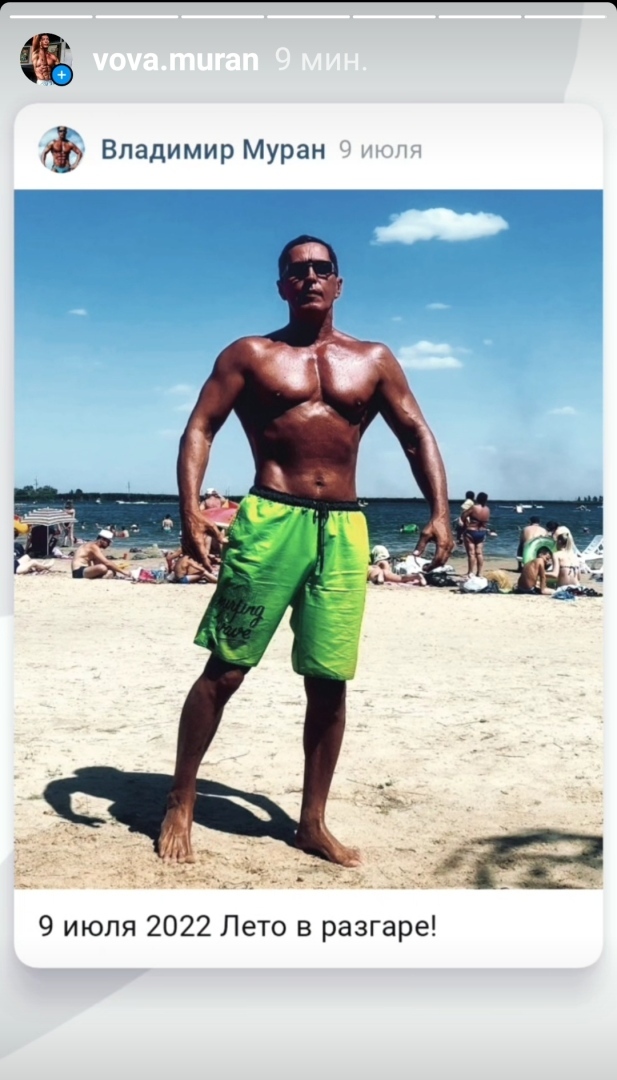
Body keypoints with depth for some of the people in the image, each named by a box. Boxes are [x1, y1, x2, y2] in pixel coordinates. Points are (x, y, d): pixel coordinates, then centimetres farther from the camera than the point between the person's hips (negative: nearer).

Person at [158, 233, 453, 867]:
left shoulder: (373, 360, 14)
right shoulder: (251, 355, 8)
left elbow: (417, 435, 13)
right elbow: (200, 429, 1)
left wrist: (439, 513, -2)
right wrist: (190, 513, -13)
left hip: (344, 531, 3)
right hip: (270, 522, -2)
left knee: (328, 682, 5)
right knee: (224, 671, -2)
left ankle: (313, 823, 19)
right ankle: (180, 807, 14)